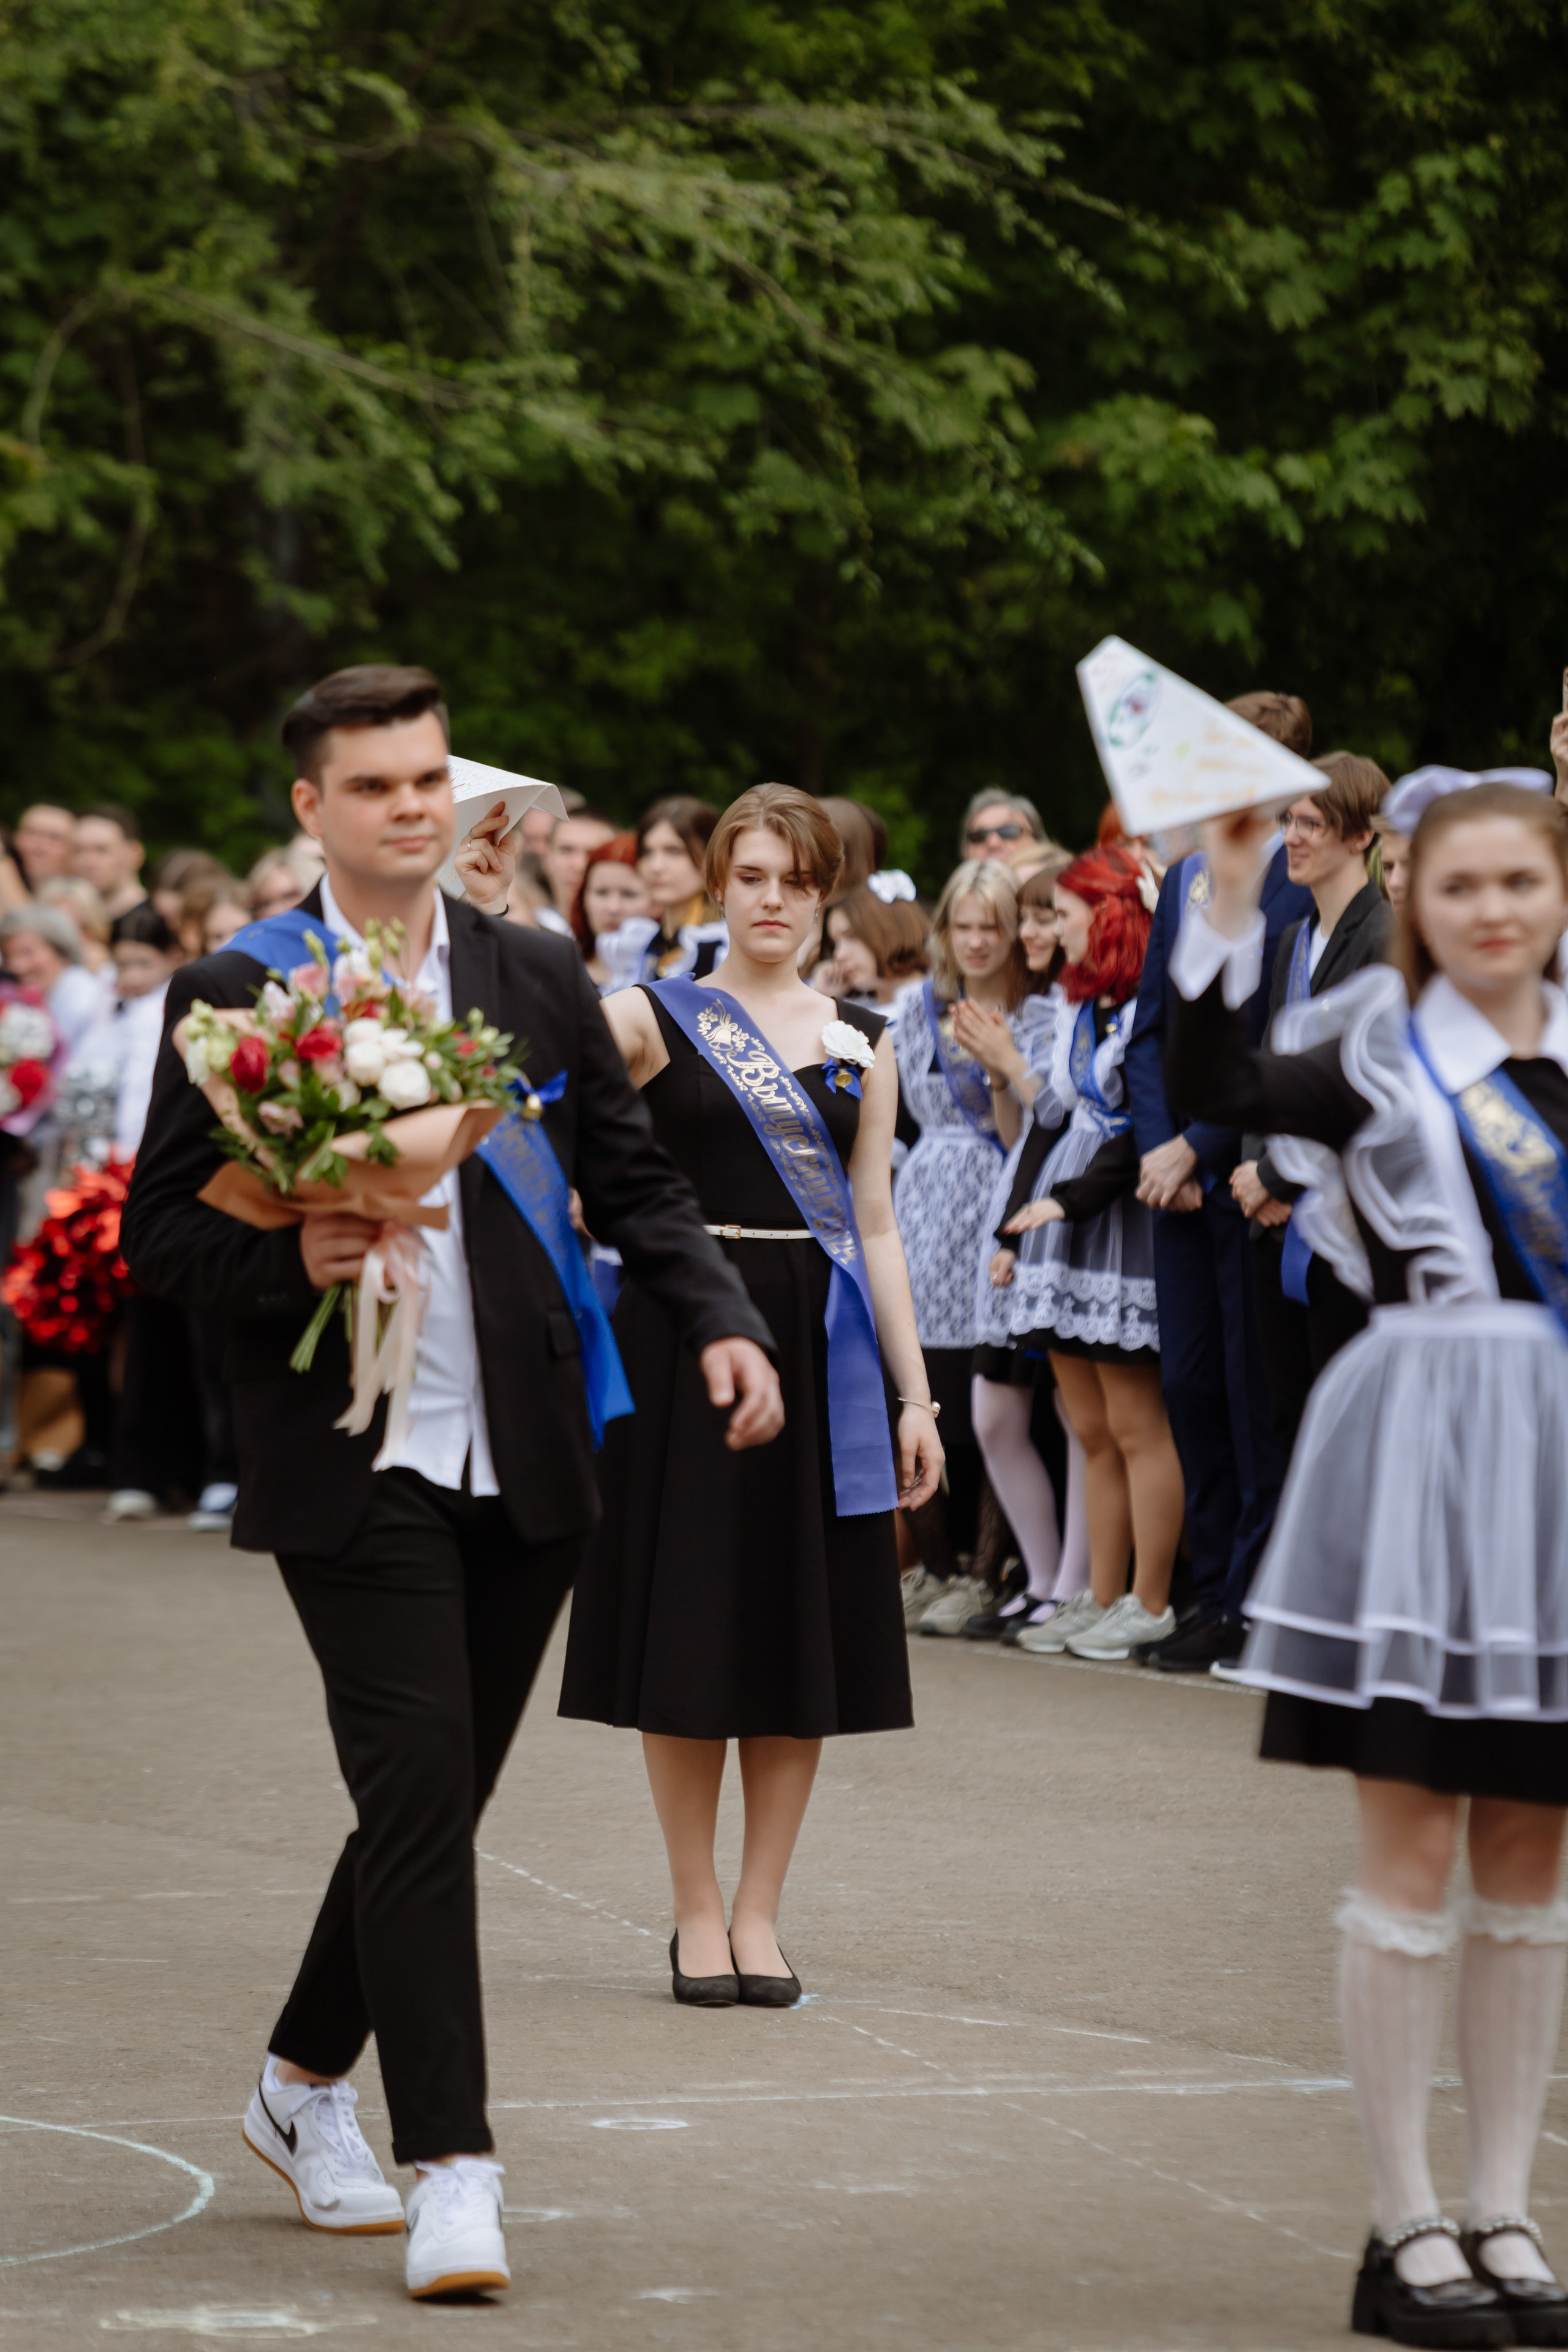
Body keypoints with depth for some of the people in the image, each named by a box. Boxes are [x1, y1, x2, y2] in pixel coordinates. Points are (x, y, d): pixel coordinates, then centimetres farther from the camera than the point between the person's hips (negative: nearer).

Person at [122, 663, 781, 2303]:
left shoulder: (538, 981, 9)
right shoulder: (233, 997, -1)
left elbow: (633, 1183, 12)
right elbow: (159, 1235, 0)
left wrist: (721, 1322, -4)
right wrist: (291, 1261, -19)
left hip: (522, 1466, 4)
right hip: (351, 1470, -4)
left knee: (437, 1799, 12)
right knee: (419, 1792, -12)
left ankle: (306, 2080, 33)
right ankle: (448, 2167, -10)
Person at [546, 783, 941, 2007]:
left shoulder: (861, 1042, 11)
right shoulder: (654, 1017, 1)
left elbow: (876, 1224, 12)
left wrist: (916, 1395, 8)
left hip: (820, 1346, 3)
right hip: (687, 1336, -3)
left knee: (804, 1625, 3)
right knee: (692, 1622, -1)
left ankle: (760, 1911, 12)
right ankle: (697, 1909, 11)